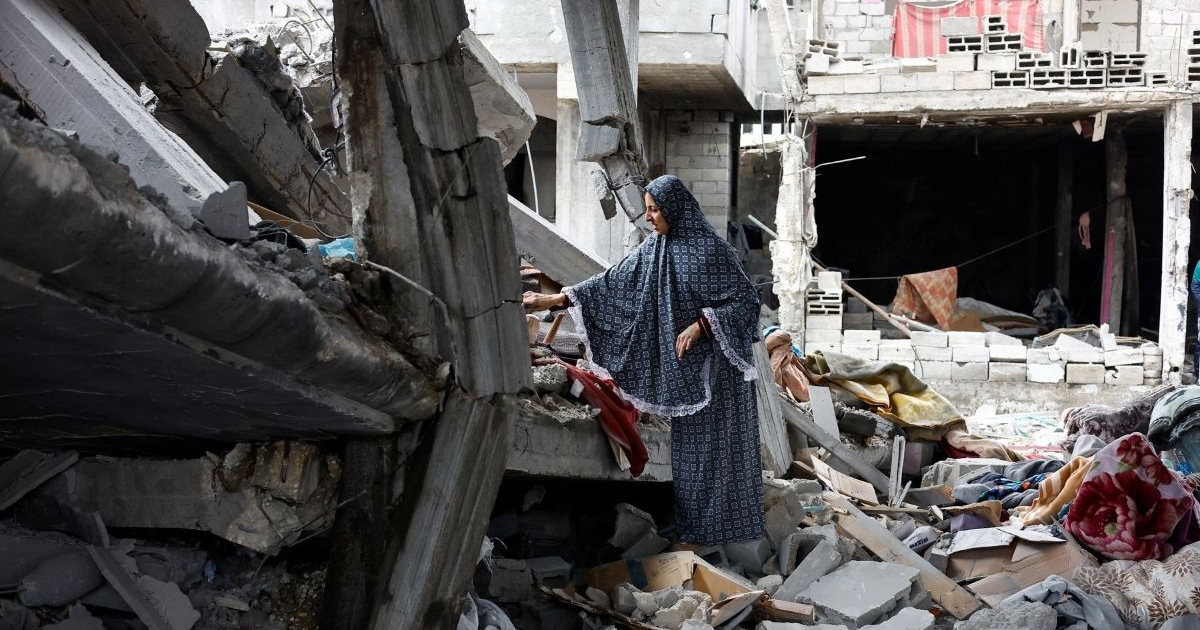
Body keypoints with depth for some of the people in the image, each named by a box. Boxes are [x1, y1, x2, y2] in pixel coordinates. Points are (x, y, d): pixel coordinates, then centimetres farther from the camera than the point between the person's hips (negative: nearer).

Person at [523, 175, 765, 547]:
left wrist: (700, 325, -24)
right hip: (682, 367, 7)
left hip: (715, 364, -7)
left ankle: (709, 530, 8)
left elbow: (745, 300, -14)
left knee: (714, 441, 0)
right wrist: (553, 300, 1)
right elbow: (612, 282, 6)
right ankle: (695, 526, 20)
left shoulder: (711, 250, -15)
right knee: (688, 442, 12)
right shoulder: (653, 250, 6)